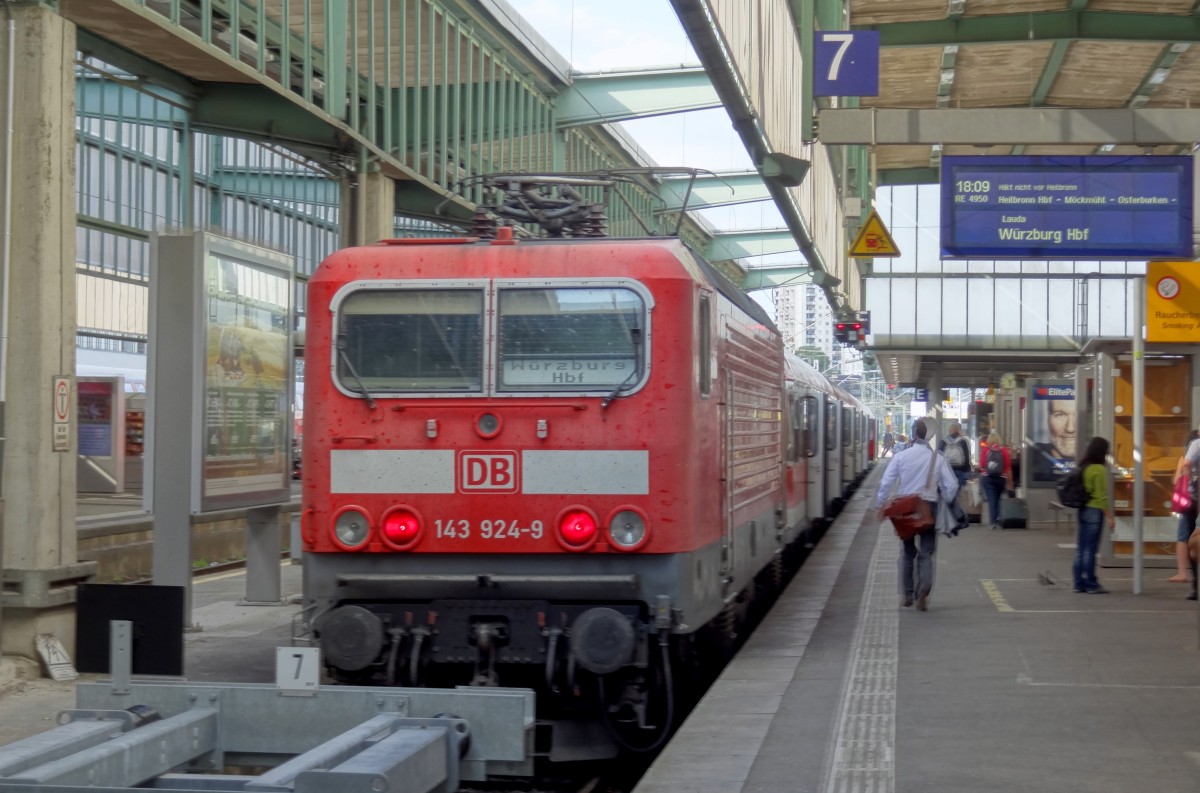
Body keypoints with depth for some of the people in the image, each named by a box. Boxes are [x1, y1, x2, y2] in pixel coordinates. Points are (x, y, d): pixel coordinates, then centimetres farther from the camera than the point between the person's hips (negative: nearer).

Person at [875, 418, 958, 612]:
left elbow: (886, 483, -6)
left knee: (908, 552, 15)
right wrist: (945, 503, 12)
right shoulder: (937, 458, -2)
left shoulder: (901, 456, -4)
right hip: (929, 506, -1)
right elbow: (952, 485, -3)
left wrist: (880, 505, 3)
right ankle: (924, 588, -19)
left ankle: (907, 594, 17)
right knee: (926, 552, 4)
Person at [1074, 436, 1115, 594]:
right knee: (1090, 549, -5)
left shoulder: (1083, 467, 9)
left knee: (1081, 548, 8)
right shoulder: (1099, 469, -13)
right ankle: (1091, 585, -1)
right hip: (1094, 511, -8)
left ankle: (1079, 583, 11)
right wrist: (1109, 516, -12)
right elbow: (1101, 496, -15)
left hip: (1083, 510, 8)